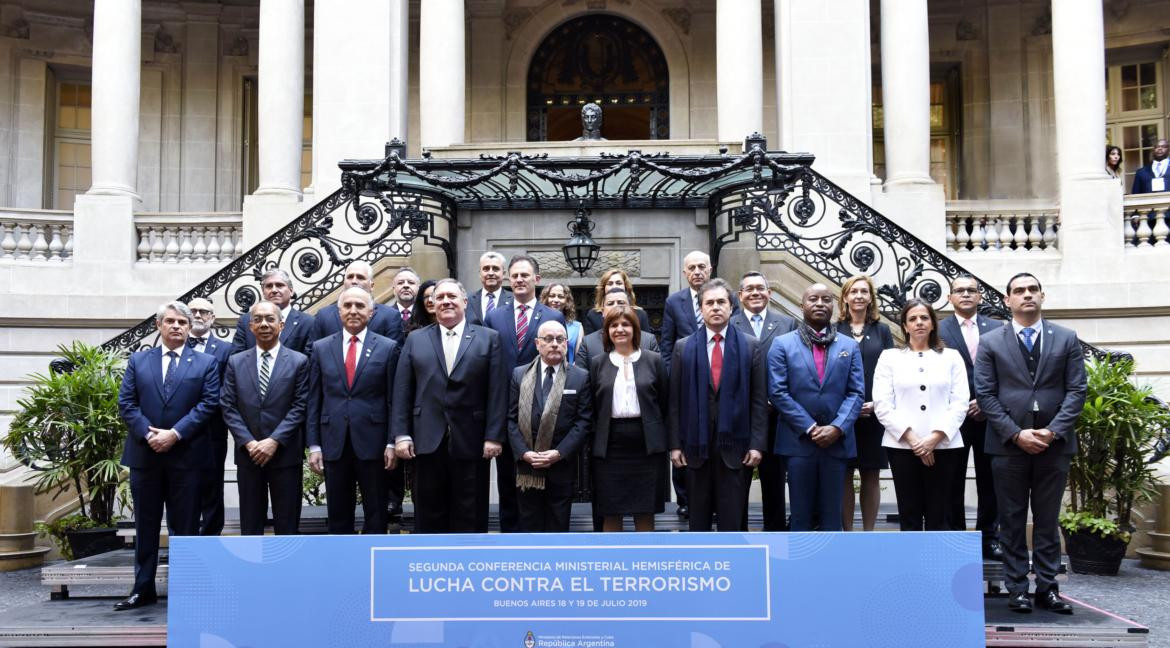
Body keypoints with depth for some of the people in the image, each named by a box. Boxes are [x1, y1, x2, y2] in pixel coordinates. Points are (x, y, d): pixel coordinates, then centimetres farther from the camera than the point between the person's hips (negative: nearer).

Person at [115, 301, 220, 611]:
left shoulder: (206, 363, 4)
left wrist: (175, 434, -14)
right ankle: (143, 588, 18)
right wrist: (148, 433, -11)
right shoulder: (138, 361, 10)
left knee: (184, 526, 4)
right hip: (145, 454, 2)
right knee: (145, 525, 9)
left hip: (186, 455, -2)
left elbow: (208, 403, -5)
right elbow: (126, 403, 4)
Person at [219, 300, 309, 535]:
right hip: (248, 454, 2)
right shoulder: (236, 362, 8)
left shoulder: (298, 361, 1)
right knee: (250, 523, 8)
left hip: (285, 454, -2)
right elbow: (228, 406, 3)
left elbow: (300, 406, -5)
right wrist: (248, 443, -9)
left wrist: (274, 441, -13)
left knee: (287, 523, 4)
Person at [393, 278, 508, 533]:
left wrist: (494, 436, -8)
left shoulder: (489, 338, 5)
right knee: (428, 516, 8)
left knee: (470, 517, 5)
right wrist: (401, 435, -3)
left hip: (471, 442, -1)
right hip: (427, 442, 2)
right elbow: (402, 392, 6)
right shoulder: (415, 340, 11)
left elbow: (497, 391, -1)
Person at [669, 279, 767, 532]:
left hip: (735, 446, -1)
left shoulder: (751, 346, 3)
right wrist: (675, 444, -1)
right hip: (696, 445, 1)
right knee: (698, 518, 10)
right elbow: (675, 401, 4)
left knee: (732, 519, 4)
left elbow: (759, 401, 1)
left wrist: (757, 444, -5)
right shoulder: (683, 347, 5)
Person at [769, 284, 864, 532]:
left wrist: (837, 428, -12)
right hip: (798, 441, -2)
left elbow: (856, 393, 2)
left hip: (837, 442, 2)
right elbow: (778, 392, -5)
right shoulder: (782, 344, 2)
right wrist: (810, 428, -11)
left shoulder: (850, 346, 9)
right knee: (801, 514, 5)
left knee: (832, 514, 8)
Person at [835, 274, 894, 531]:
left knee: (871, 476, 5)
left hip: (874, 414, 1)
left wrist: (878, 403, -9)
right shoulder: (834, 331, 3)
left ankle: (869, 532, 13)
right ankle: (847, 532, 10)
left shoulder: (882, 331, 8)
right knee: (844, 475, 2)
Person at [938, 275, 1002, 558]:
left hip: (989, 416, 2)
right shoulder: (938, 330, 0)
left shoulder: (997, 329, 7)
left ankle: (989, 539, 19)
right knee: (953, 484, 5)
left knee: (989, 482, 8)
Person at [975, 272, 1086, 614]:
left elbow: (1076, 390, 2)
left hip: (1054, 443, 1)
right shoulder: (990, 342, 4)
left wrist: (1053, 431, -10)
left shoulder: (1066, 339, 7)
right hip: (1008, 444, -1)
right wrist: (1016, 433, -11)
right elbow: (985, 395, -1)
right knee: (1012, 521, 4)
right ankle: (1017, 589, 11)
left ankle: (1047, 588, 13)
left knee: (1047, 521, 7)